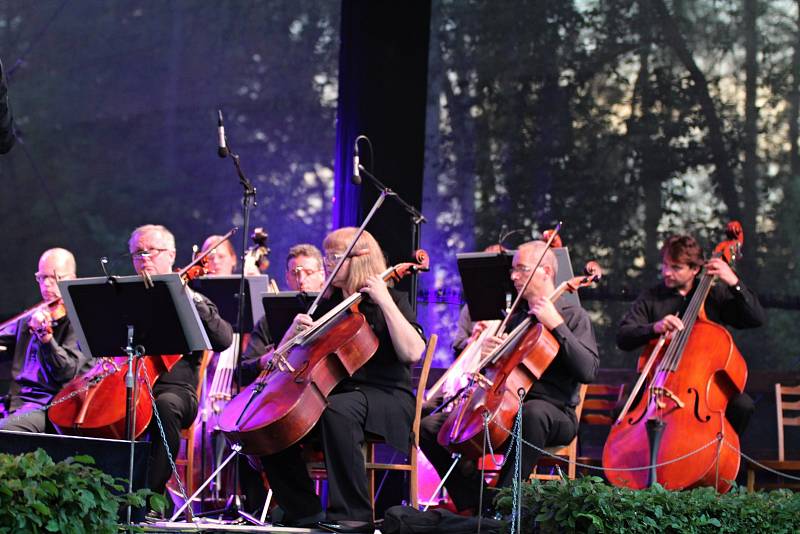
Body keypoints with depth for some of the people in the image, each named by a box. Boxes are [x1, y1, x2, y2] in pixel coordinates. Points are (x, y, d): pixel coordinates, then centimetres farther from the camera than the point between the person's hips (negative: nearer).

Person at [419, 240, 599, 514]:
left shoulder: (572, 315, 0)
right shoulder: (516, 316, 20)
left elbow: (588, 371, -15)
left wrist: (557, 326, -18)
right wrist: (485, 352, 1)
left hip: (555, 413, -7)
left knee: (533, 412, -44)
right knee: (429, 427, -6)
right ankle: (474, 504, -9)